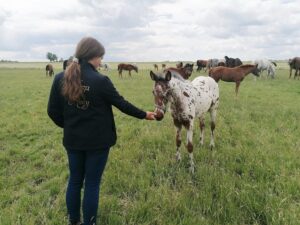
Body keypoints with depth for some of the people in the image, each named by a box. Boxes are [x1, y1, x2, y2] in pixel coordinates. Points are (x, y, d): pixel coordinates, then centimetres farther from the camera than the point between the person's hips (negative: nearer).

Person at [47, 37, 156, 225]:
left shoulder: (60, 79, -4)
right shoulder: (101, 81, -17)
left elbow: (53, 111, 2)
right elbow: (122, 104, -7)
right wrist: (144, 115, 8)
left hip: (72, 140, 5)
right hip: (98, 141, -5)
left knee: (75, 180, 21)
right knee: (92, 184, 10)